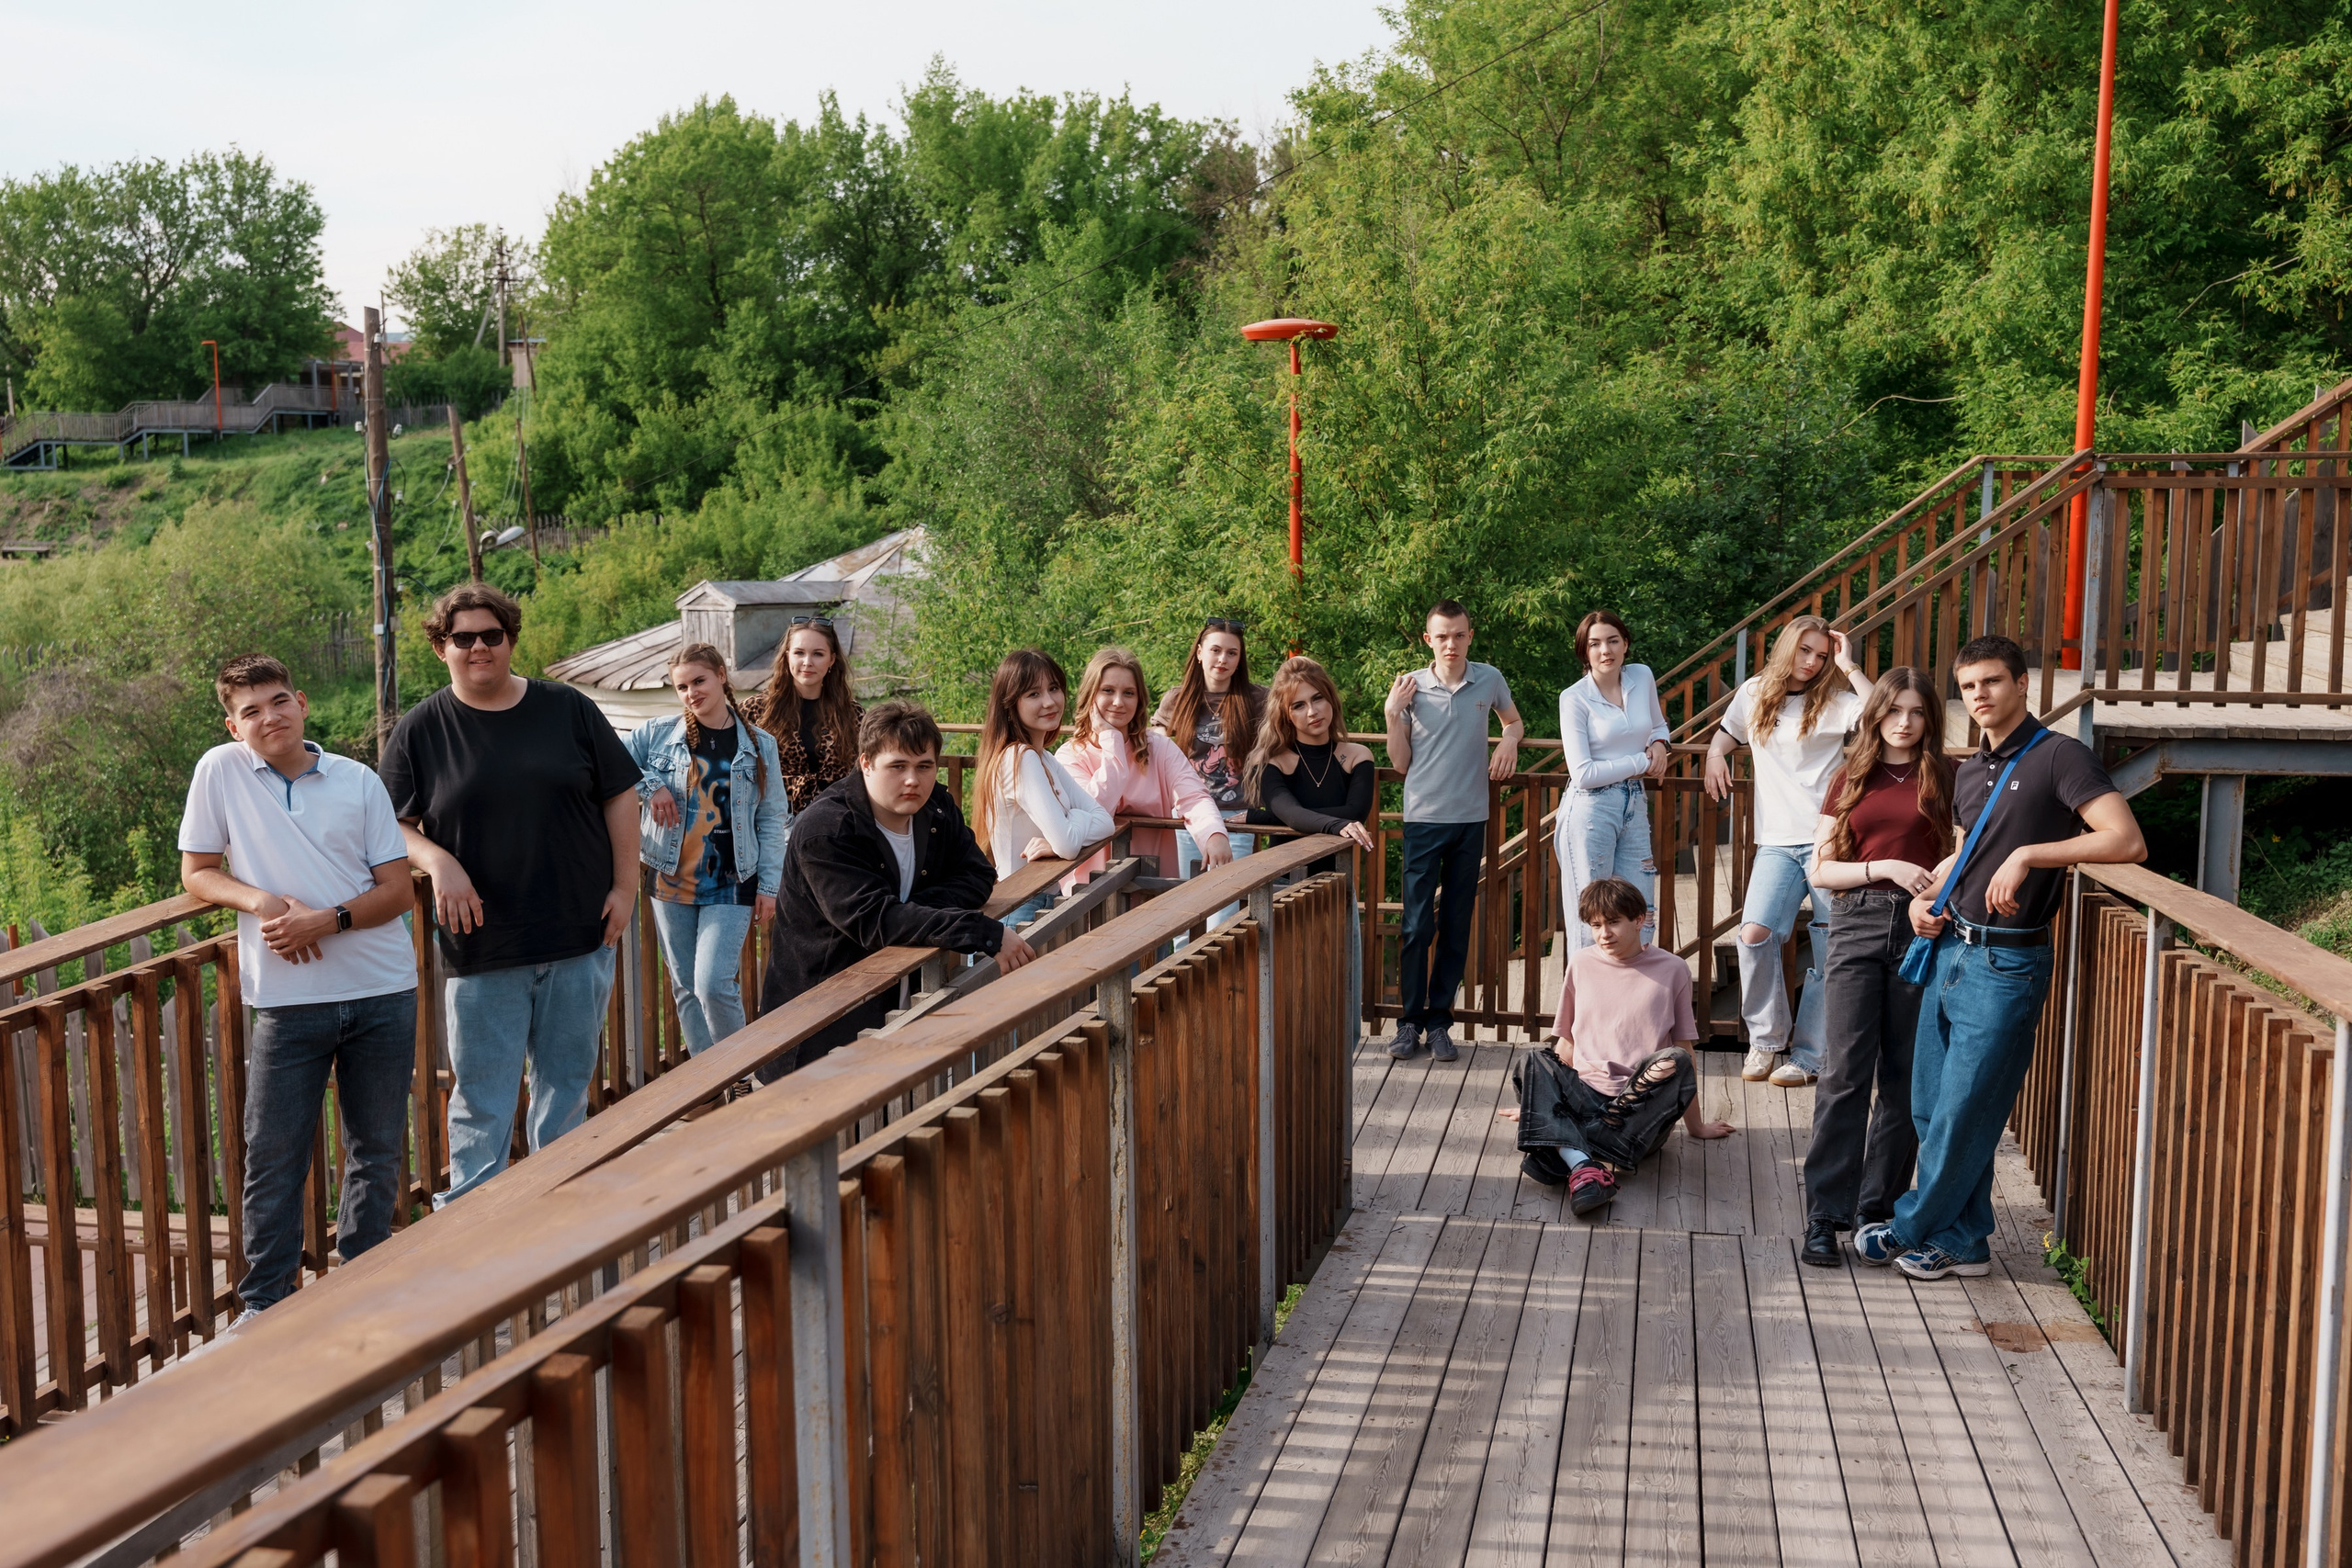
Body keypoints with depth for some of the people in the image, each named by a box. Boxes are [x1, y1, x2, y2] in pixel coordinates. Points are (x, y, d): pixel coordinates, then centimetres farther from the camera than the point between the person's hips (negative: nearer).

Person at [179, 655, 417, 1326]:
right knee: (273, 1155, 2)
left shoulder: (359, 781, 3)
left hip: (382, 991, 2)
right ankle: (266, 1297, 18)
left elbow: (398, 891, 2)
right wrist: (260, 902, -13)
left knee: (378, 1148, 10)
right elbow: (197, 873, 6)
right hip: (287, 998, -1)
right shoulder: (220, 770, 1)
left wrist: (328, 920, -14)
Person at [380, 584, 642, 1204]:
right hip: (480, 949, -1)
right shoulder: (420, 730, 2)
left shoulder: (568, 710, 4)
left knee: (568, 1083, 12)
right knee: (482, 1098, 1)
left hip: (580, 939, 2)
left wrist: (625, 886, 1)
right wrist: (438, 862, -14)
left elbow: (619, 796, 8)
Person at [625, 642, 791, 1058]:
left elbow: (773, 820, 4)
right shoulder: (657, 734, 2)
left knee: (714, 986, -13)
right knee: (686, 989, 9)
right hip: (671, 882, 3)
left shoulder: (760, 745, 2)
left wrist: (768, 885, 0)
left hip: (730, 884, -2)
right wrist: (649, 786, -12)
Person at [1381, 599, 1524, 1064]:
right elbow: (1400, 763, 1)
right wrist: (1393, 713, -11)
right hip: (1423, 817, -2)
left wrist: (1510, 740, 1)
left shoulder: (1489, 680, 2)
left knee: (1456, 925, 6)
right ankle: (1410, 1020, 7)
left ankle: (1439, 1020, 14)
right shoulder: (1410, 686, -2)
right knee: (1416, 924, -3)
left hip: (1470, 818, 2)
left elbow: (1514, 721, 23)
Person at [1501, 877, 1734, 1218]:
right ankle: (1584, 1168, -49)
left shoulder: (1672, 970, 8)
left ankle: (1554, 1148, -38)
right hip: (1584, 1097, 2)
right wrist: (1540, 1102, 20)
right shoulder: (1581, 964, 12)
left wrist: (1695, 1124, 16)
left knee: (1675, 1063, -32)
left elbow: (1685, 1049, 11)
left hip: (1644, 1104, -1)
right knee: (1532, 1063, -25)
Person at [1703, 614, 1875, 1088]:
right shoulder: (1753, 694, 13)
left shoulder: (1834, 701, 1)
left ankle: (1809, 1056, 8)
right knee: (1754, 933, -15)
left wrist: (1849, 667, -12)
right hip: (1777, 842, 3)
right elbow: (1728, 731, 33)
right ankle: (1764, 1038, 3)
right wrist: (1716, 753, 12)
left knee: (1831, 951, -1)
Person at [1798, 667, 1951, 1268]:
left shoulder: (1944, 778, 9)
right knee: (1845, 1072, -6)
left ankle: (1879, 1210, 13)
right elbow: (1820, 869, 8)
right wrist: (1885, 867, -7)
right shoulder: (1850, 779, 12)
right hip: (1856, 926, 0)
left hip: (1921, 927, 0)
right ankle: (1825, 1216, -4)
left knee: (1905, 1077, 3)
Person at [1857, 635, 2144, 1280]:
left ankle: (1913, 1231, 16)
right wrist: (1925, 895, 13)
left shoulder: (2059, 756, -10)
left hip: (2005, 965, -8)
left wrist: (2029, 854, -25)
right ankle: (1961, 1242, 22)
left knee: (1962, 1113, 0)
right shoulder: (1969, 773, 14)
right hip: (1949, 951, 8)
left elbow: (2127, 842, -21)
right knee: (1931, 1108, 10)